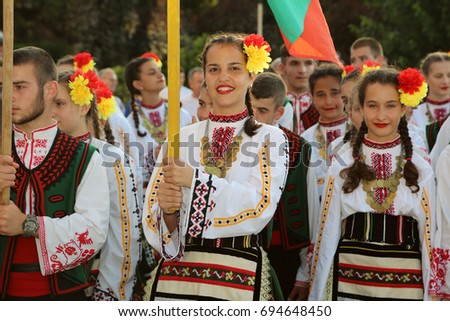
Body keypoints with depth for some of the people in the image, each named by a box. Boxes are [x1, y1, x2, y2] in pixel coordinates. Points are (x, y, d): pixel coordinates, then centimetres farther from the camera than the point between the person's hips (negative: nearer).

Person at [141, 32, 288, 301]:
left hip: (240, 276, -2)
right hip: (176, 276, 2)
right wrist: (167, 210, -17)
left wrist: (195, 180, -20)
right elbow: (153, 219, 6)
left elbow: (261, 207, -13)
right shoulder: (182, 138, 9)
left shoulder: (269, 138, 2)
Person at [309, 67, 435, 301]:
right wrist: (316, 297, 5)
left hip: (405, 286, 0)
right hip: (350, 283, 0)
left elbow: (428, 238, 4)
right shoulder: (341, 169, 2)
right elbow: (327, 236, 5)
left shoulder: (421, 171, 2)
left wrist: (431, 296, 2)